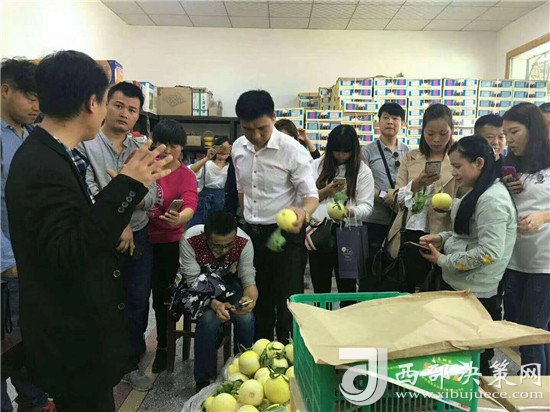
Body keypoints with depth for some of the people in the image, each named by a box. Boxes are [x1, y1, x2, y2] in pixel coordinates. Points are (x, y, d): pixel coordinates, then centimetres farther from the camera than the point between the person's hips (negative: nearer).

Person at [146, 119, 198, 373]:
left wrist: (179, 218, -47)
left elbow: (190, 206, -24)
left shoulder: (186, 175, -9)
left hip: (167, 243, -3)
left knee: (161, 295, 6)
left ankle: (163, 347, 28)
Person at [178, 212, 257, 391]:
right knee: (209, 319, -32)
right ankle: (203, 381, -10)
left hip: (228, 282, 2)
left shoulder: (244, 242, -24)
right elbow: (193, 282, -26)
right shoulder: (190, 240, -31)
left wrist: (250, 298, -43)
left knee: (246, 318, -25)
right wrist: (215, 304, -43)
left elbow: (249, 279, -19)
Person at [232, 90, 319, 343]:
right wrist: (247, 225, 15)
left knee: (287, 301, 1)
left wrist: (303, 213, -40)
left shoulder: (292, 150, -17)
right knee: (258, 299, 18)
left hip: (285, 234, -5)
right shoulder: (238, 148, 1)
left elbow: (311, 195, -17)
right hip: (251, 233, 6)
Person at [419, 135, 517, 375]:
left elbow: (490, 252, -25)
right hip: (457, 283, 9)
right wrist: (442, 238, 3)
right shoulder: (477, 192, 10)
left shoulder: (492, 199, -21)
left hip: (474, 292, -9)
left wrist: (443, 261, -18)